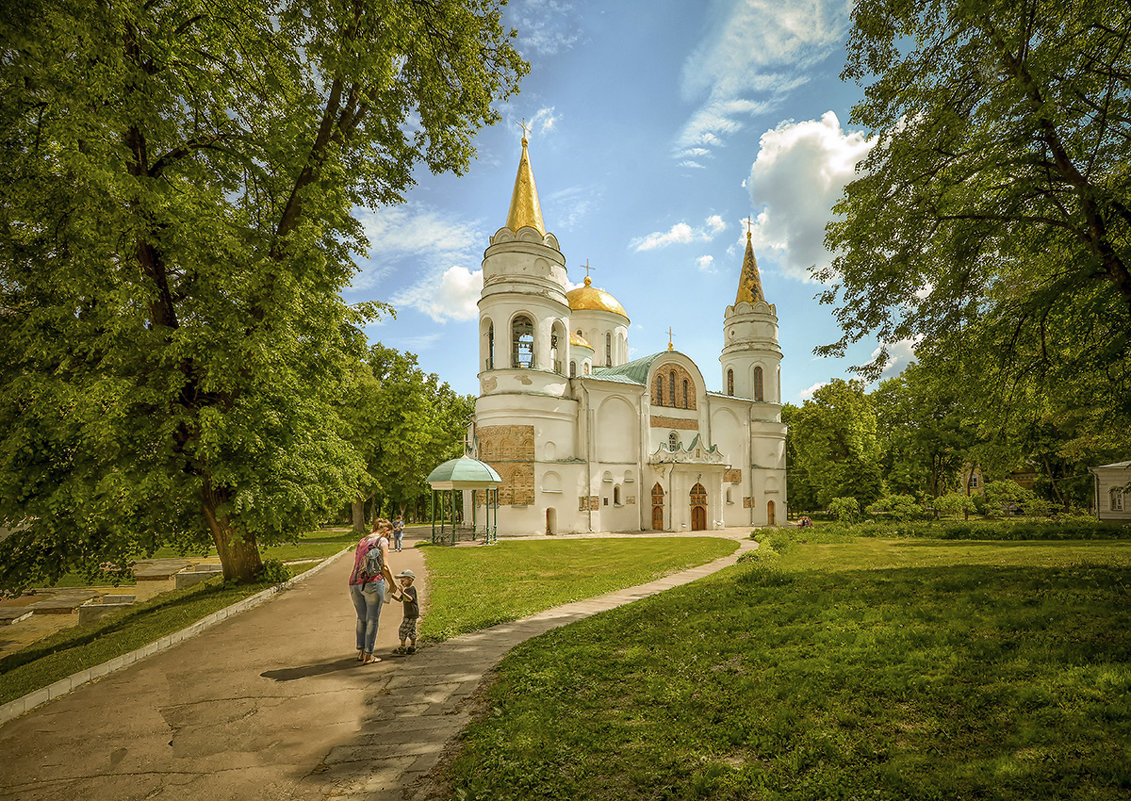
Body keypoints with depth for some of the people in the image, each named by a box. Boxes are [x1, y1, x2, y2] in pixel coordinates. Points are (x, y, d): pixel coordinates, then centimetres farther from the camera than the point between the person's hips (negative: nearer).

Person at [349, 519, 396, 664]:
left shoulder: (362, 541, 20)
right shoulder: (382, 541, -1)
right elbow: (384, 566, -8)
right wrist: (392, 584, 5)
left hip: (354, 584, 6)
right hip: (372, 583, -6)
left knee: (361, 618, 18)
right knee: (372, 619, 2)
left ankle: (361, 652, 22)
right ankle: (368, 656, 5)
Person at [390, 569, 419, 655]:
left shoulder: (412, 589, -15)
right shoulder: (406, 590, 15)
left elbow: (410, 599, -30)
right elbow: (400, 599, 20)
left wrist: (402, 592, -43)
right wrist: (392, 595, 7)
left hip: (412, 614, -10)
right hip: (409, 614, 10)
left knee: (403, 629, -7)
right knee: (411, 630, 13)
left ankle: (402, 647, -2)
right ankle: (412, 647, 18)